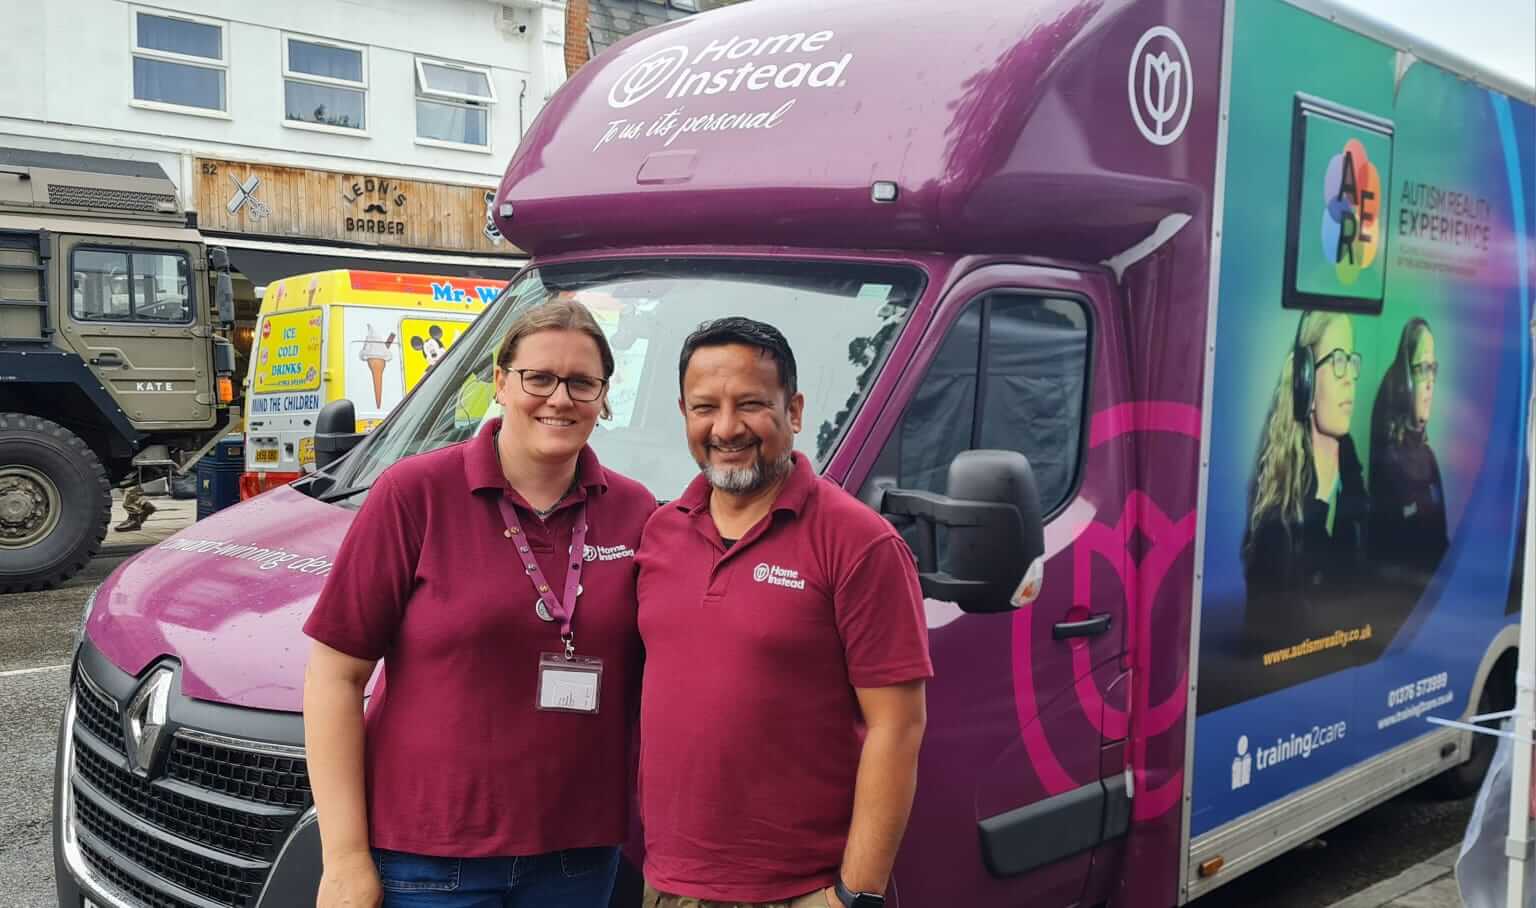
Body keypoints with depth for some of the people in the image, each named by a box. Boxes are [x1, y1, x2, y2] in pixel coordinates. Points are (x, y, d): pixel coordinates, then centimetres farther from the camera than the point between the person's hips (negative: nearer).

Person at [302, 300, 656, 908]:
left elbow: (651, 693, 7)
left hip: (578, 857, 3)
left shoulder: (635, 513, 1)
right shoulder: (415, 493, -8)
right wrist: (345, 857, -10)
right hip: (425, 858, -3)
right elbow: (335, 673, -8)